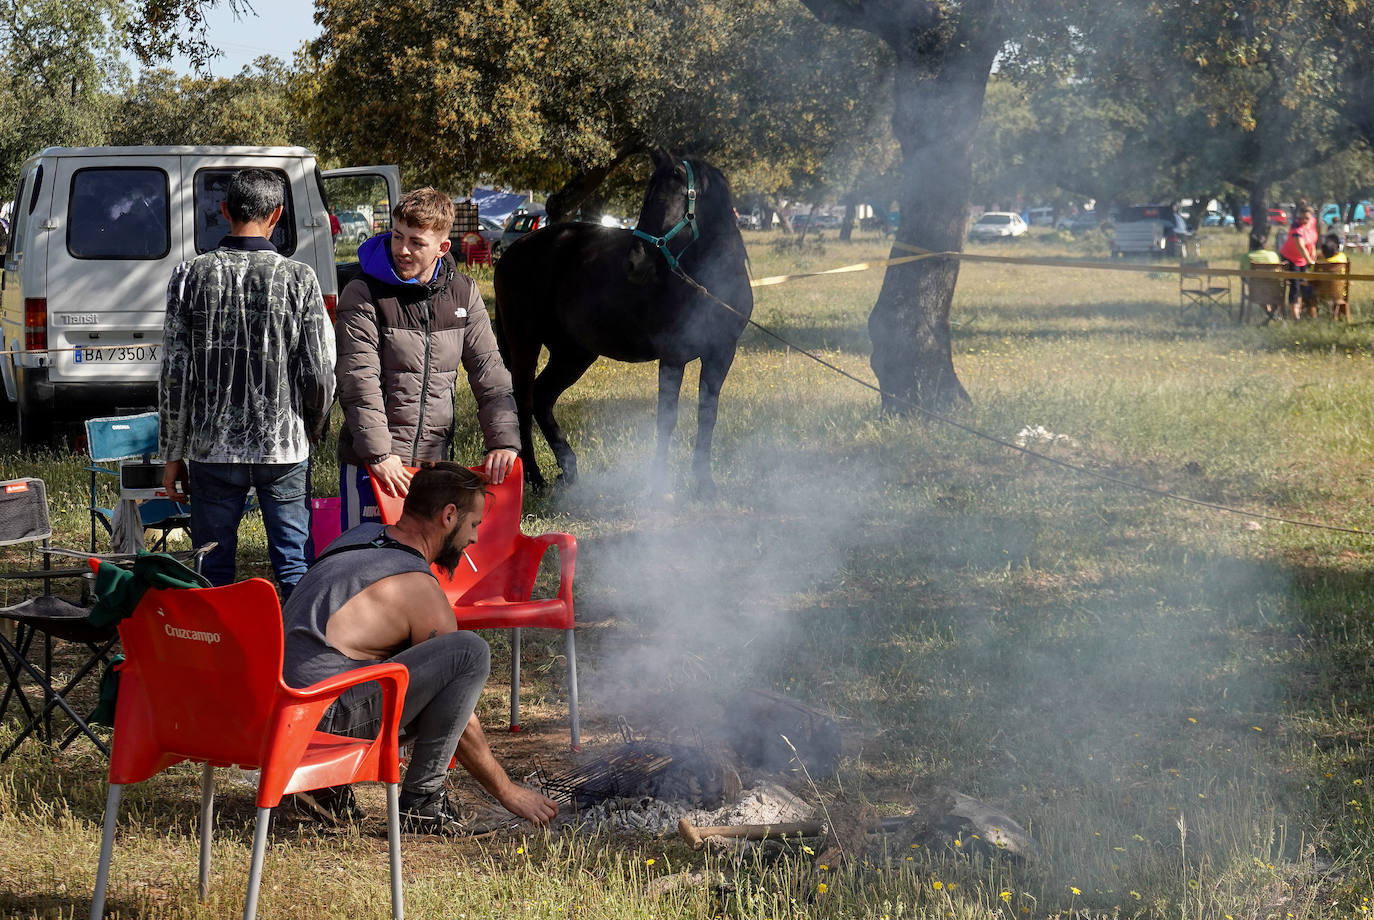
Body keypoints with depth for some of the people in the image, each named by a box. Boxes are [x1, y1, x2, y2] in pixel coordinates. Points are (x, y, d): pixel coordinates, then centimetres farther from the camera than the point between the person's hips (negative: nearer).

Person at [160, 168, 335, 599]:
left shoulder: (192, 276, -4)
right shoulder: (299, 279, -6)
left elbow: (174, 375, -3)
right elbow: (320, 374, -5)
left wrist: (174, 455, 5)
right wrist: (313, 432, 14)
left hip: (213, 448, 1)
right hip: (285, 449, -1)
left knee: (214, 570, 9)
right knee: (294, 565, 7)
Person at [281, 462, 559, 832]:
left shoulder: (361, 535, 16)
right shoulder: (422, 592, -8)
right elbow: (460, 722, -1)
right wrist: (507, 791, 10)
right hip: (322, 716, -9)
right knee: (472, 652, -13)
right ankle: (420, 800, -7)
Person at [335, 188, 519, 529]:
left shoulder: (463, 294, 7)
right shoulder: (362, 295, -7)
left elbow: (489, 372, 8)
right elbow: (359, 382, -14)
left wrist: (503, 440, -2)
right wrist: (378, 453, -21)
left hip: (435, 459, 4)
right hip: (372, 464, -4)